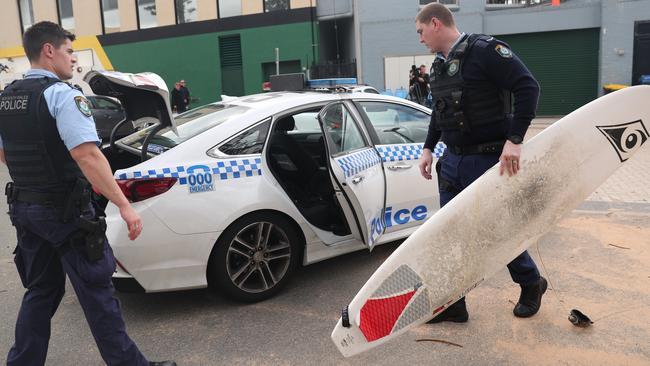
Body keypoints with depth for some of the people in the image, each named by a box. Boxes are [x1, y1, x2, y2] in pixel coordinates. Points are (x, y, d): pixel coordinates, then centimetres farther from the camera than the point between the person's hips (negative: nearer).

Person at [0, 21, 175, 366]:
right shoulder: (62, 95, -17)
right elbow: (88, 156, -28)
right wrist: (124, 206, -29)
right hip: (65, 210, -8)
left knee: (40, 291, 19)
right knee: (96, 291, 2)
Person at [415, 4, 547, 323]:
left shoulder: (485, 50, -14)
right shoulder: (439, 66, 11)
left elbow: (528, 87, -20)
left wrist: (514, 139, -26)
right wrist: (428, 147, 15)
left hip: (489, 161, -7)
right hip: (452, 162, 8)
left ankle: (531, 284, 35)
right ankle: (452, 304, 20)